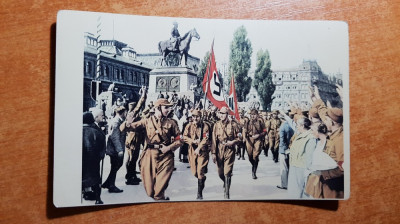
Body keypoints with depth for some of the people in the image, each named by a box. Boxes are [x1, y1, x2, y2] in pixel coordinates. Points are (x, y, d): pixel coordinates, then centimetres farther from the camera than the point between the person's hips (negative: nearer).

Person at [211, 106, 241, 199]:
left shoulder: (233, 125, -4)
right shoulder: (216, 125, 2)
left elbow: (239, 137, 4)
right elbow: (214, 140, 1)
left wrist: (232, 142, -15)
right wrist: (213, 153, -3)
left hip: (229, 151, -3)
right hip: (219, 150, 3)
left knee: (227, 173, -5)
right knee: (220, 173, 15)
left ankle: (226, 193, 7)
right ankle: (225, 182, 47)